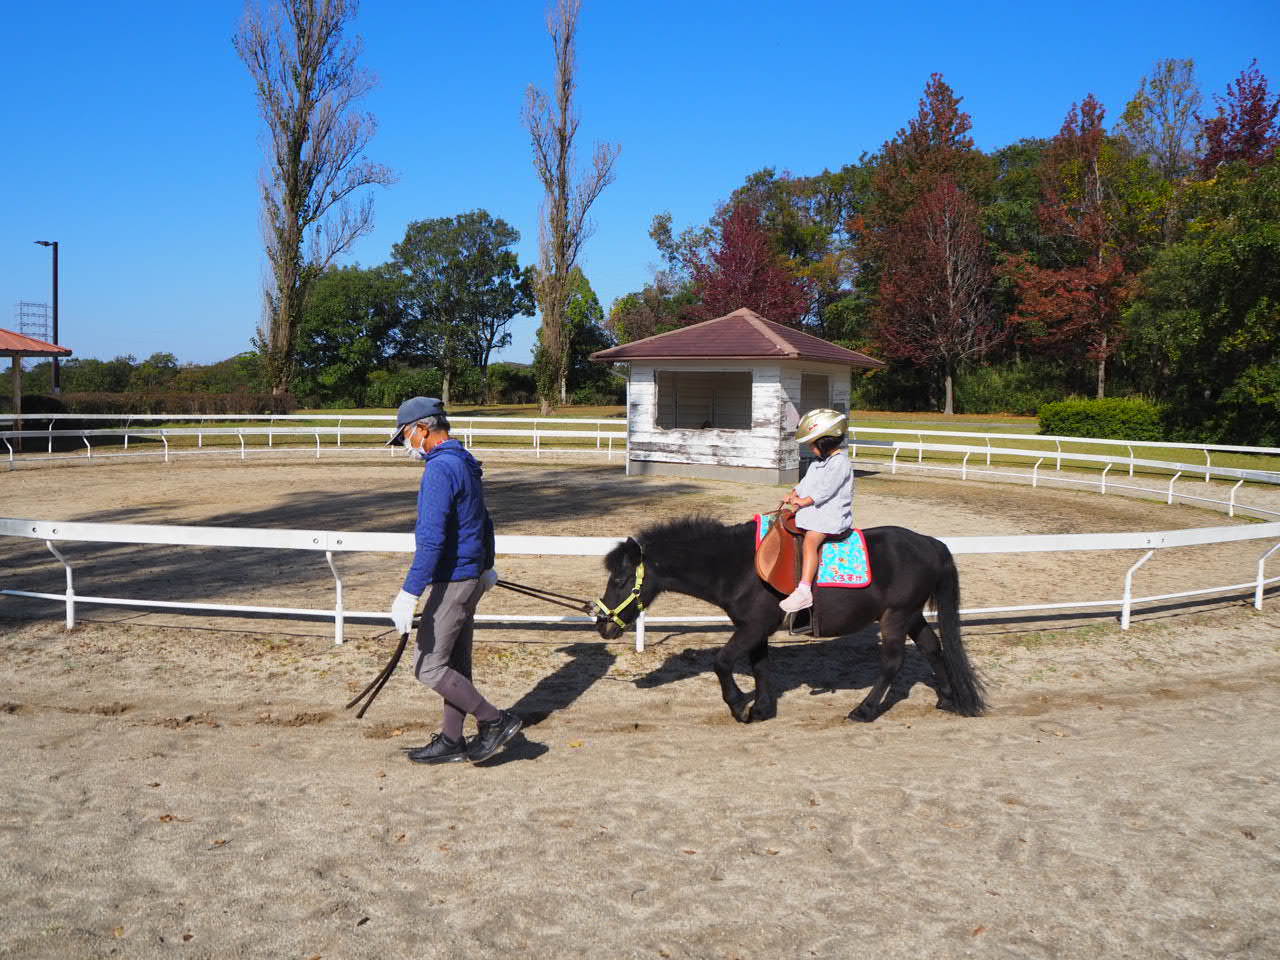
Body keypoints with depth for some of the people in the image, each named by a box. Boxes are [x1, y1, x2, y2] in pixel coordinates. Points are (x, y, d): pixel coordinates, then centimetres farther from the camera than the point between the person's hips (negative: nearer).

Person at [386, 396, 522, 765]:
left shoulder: (440, 469, -19)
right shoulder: (465, 464, 13)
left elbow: (432, 539, -27)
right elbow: (484, 522, 26)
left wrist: (410, 593, -29)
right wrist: (487, 567, 39)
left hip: (451, 581, -10)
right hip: (471, 577, 10)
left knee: (428, 666, -3)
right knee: (455, 662, 15)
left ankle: (496, 721, 2)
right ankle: (451, 742, 23)